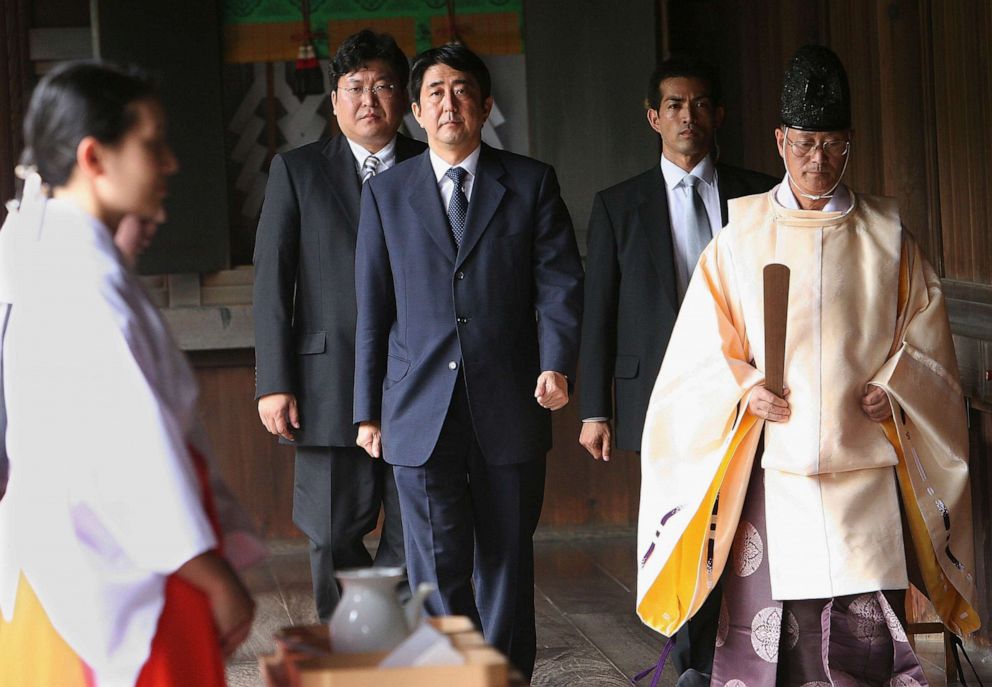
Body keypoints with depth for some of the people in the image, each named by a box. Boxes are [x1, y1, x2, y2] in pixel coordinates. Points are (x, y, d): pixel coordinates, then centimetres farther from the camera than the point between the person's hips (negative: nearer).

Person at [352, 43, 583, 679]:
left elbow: (560, 283, 1)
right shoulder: (386, 194, 9)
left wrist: (557, 364, -16)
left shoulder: (531, 184, 6)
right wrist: (368, 410, 7)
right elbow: (372, 310, 10)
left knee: (507, 558, 8)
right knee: (436, 569, -1)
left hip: (509, 406, 0)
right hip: (420, 410, 0)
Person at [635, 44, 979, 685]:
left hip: (866, 466, 0)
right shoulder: (742, 236, 7)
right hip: (774, 467, 0)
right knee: (769, 627, -4)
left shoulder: (887, 237, 8)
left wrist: (894, 391, -5)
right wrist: (744, 388, -9)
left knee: (867, 631, -6)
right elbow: (707, 344, 9)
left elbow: (925, 339, 12)